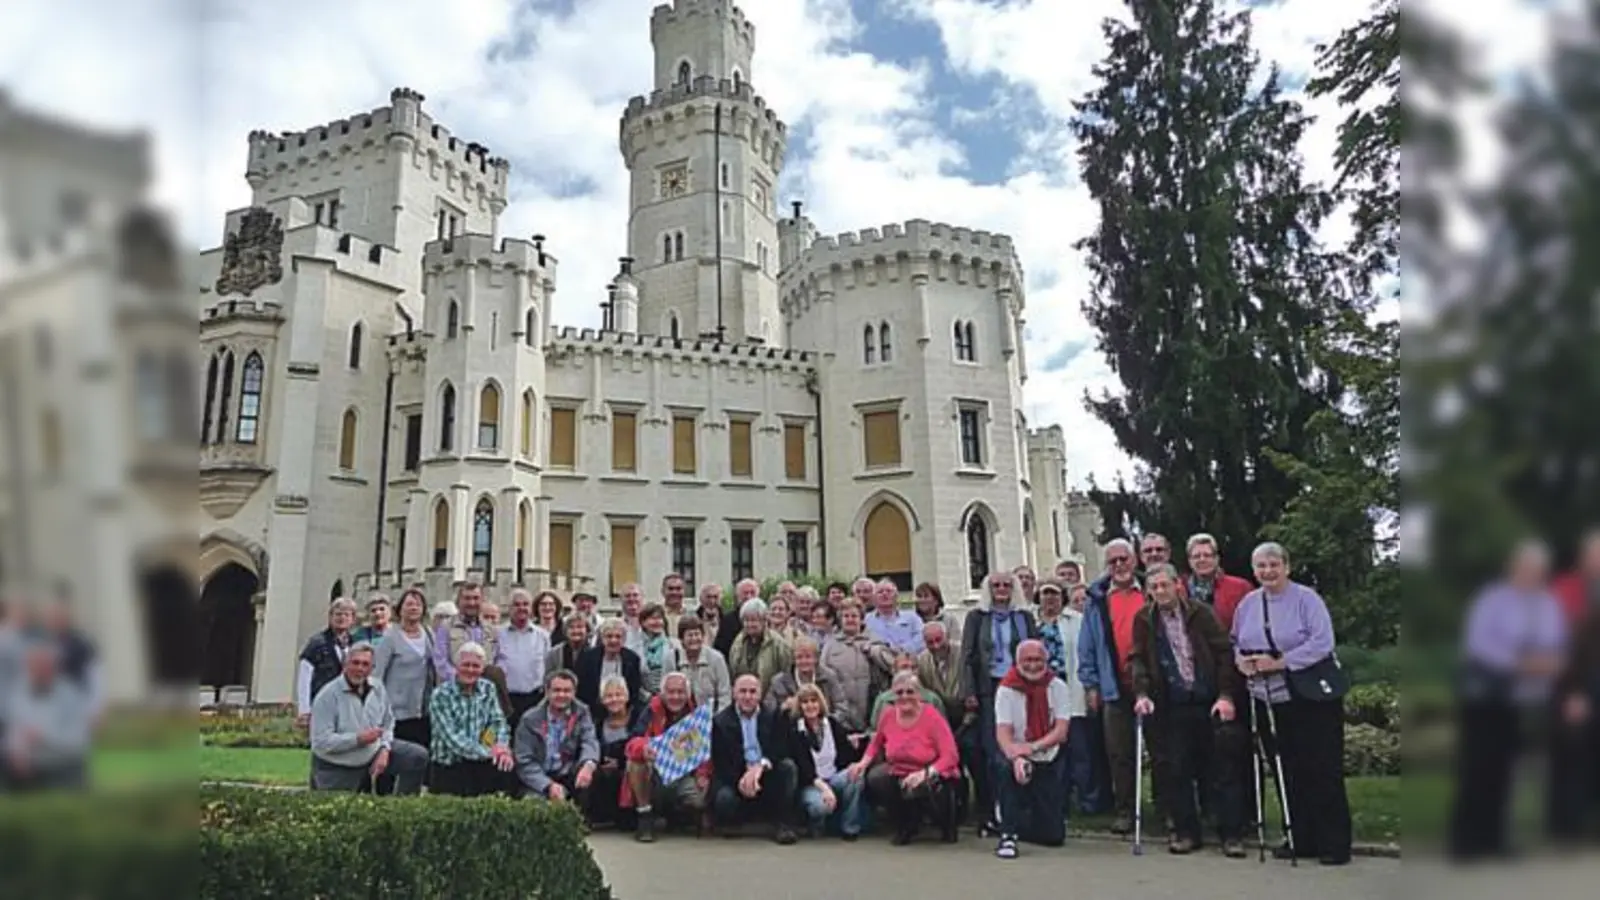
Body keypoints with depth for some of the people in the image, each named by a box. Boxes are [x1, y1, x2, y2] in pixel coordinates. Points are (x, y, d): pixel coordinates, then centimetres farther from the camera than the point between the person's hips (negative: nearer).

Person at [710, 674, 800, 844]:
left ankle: (784, 824, -16)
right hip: (735, 777, -2)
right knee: (725, 799, -33)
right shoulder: (721, 721, 3)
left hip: (766, 775, 2)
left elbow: (782, 749, -7)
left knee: (788, 766, -26)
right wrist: (739, 780, -25)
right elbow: (719, 761, -6)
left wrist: (760, 766, -26)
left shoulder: (772, 717, 9)